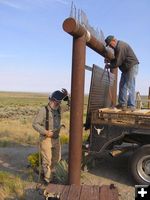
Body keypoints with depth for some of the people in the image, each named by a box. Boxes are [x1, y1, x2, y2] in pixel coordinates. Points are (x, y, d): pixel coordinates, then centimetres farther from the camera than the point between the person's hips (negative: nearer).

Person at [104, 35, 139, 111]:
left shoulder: (120, 46, -22)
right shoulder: (117, 47, 12)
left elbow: (117, 63, -22)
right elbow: (117, 59, 21)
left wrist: (109, 66, -6)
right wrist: (109, 60, 3)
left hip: (132, 67, -11)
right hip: (126, 68, 11)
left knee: (130, 86, -11)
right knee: (122, 85, 9)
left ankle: (131, 106, -6)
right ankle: (122, 104, 14)